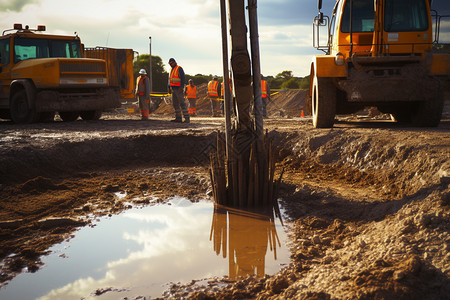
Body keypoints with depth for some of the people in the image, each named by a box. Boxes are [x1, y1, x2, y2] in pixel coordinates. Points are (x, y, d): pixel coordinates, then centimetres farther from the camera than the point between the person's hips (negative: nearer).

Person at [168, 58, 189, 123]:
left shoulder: (179, 69, -10)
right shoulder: (172, 70, 18)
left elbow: (183, 78, -18)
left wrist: (181, 87, -25)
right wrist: (169, 88, 15)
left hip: (178, 88, -9)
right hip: (174, 89, 9)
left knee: (182, 103, -13)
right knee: (175, 104, 7)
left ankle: (187, 118, -14)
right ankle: (178, 118, 11)